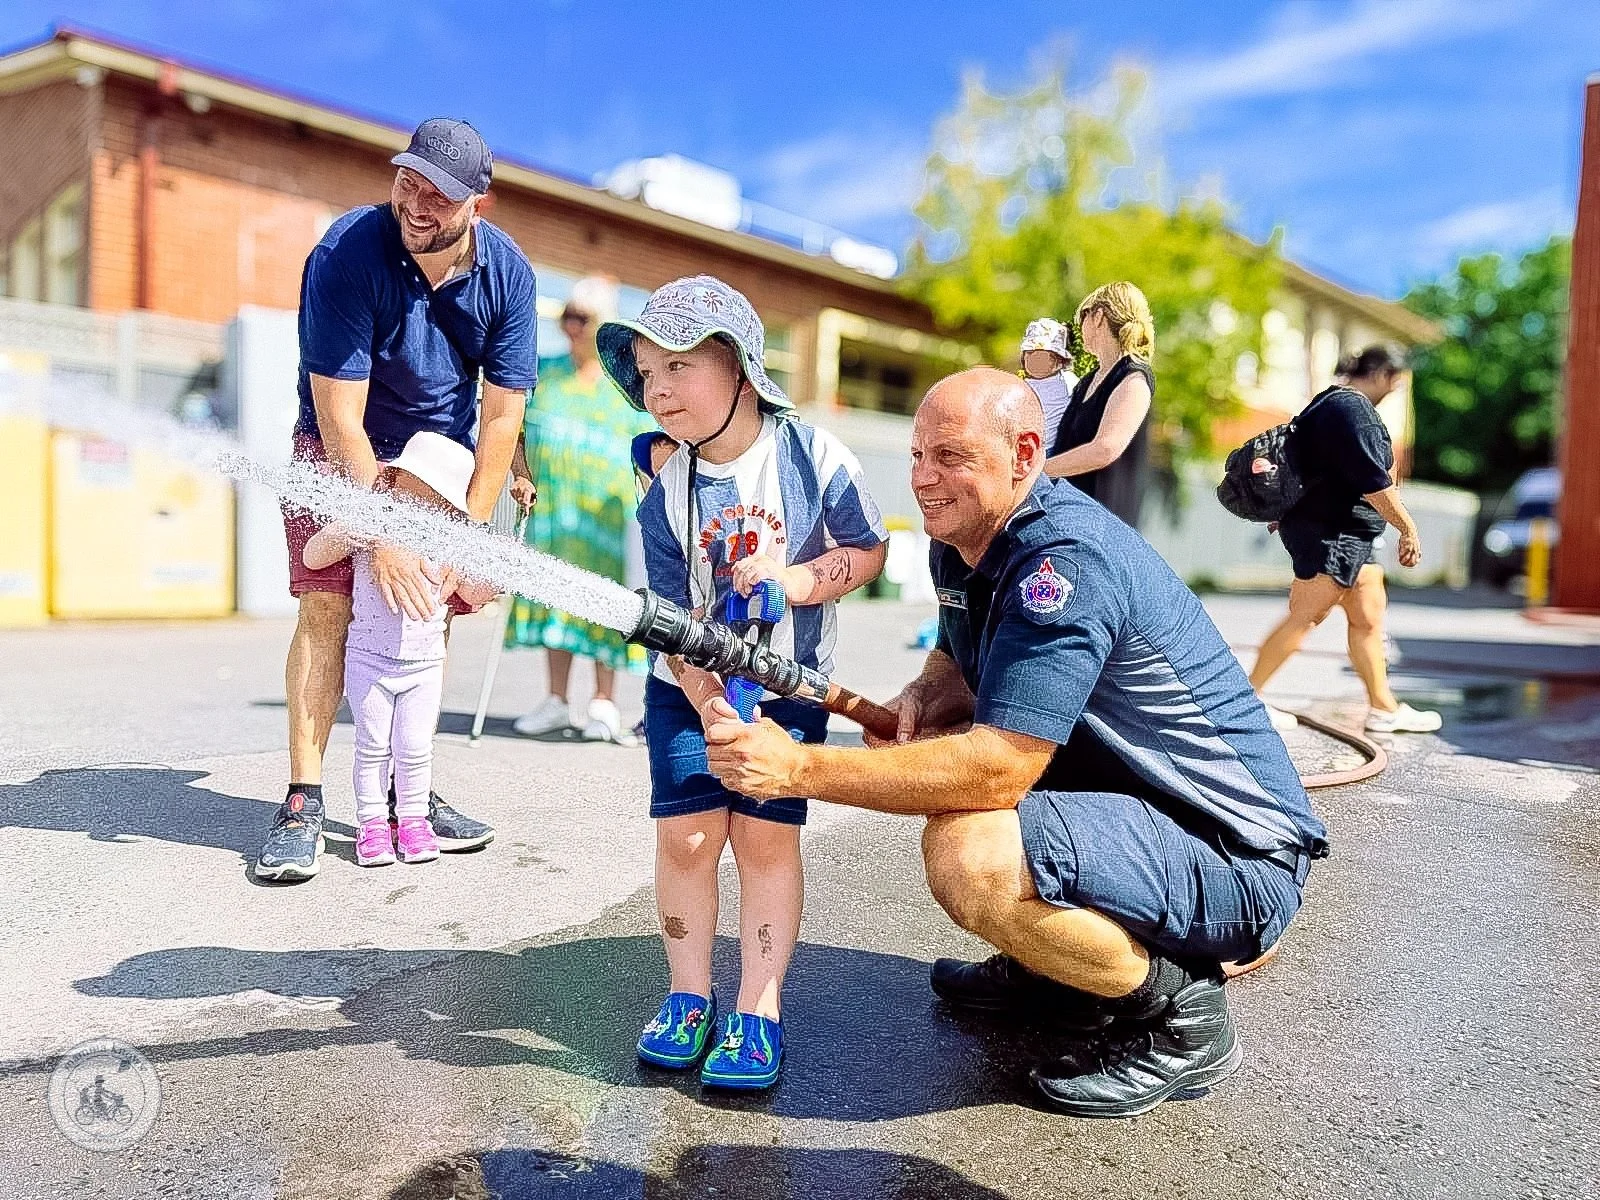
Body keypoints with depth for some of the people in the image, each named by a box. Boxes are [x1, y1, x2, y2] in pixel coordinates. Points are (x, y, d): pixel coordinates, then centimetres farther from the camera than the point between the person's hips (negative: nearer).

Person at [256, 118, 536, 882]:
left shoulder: (507, 272, -15)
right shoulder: (347, 254, -26)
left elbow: (501, 415, -12)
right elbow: (340, 418, -26)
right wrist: (382, 539, -28)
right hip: (342, 448, -3)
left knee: (428, 609, 0)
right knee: (328, 605, -15)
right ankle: (302, 802, -9)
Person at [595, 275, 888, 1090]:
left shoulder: (813, 456, -14)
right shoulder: (667, 496, -10)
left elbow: (867, 551, -5)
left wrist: (790, 580, -22)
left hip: (790, 687, -1)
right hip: (691, 689, 2)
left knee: (766, 835, -4)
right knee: (685, 833, -3)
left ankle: (759, 1011, 7)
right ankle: (689, 997, 15)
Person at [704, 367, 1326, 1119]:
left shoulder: (1067, 562, -26)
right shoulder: (961, 548, 4)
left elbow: (996, 770, -33)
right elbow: (958, 661, 20)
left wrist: (798, 768, -32)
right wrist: (919, 697, -4)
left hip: (1240, 859, -10)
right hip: (1131, 795, 10)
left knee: (968, 856, -31)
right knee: (928, 752, 10)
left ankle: (1179, 1009, -5)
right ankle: (1058, 967, 21)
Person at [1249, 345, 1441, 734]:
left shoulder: (1330, 401, 16)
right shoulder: (1354, 408, -17)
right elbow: (1374, 483, -21)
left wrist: (1287, 513, 33)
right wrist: (1409, 529, -16)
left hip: (1346, 537, 11)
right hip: (1330, 535, -11)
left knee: (1369, 618, 11)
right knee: (1303, 618, -6)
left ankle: (1383, 708, 18)